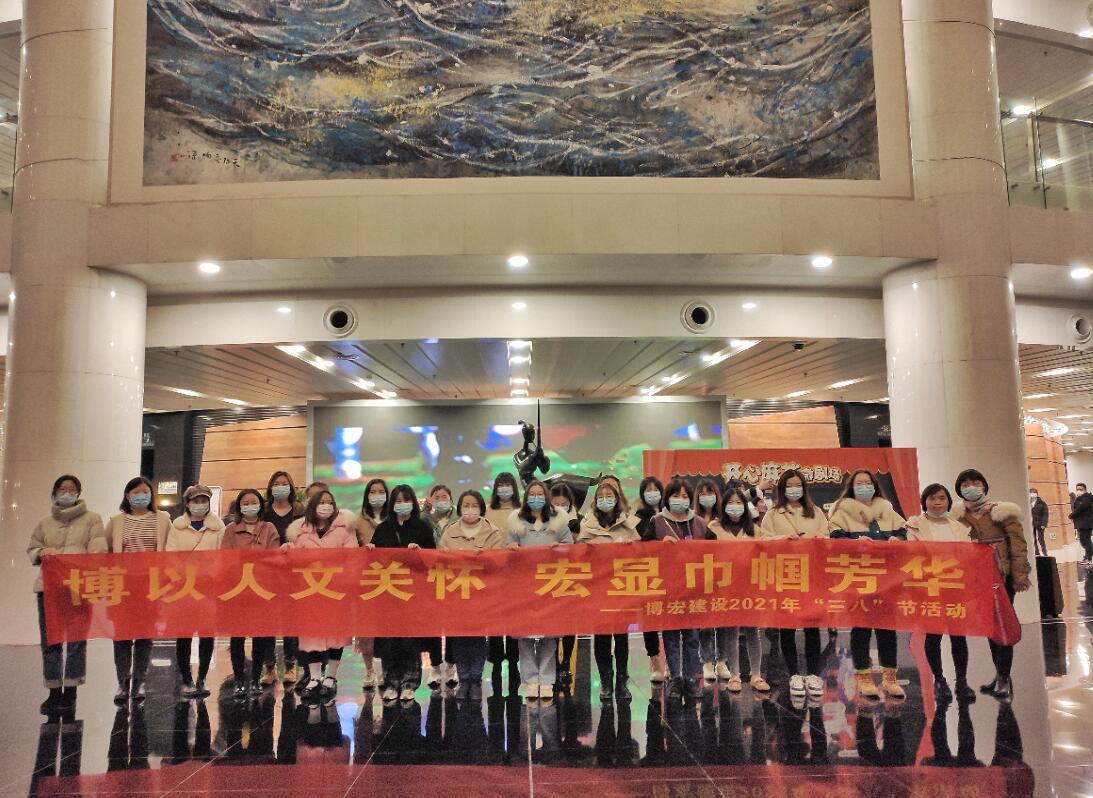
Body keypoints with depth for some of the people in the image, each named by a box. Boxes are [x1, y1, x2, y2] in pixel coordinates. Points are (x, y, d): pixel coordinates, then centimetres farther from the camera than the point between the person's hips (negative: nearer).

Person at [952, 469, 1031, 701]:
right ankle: (1000, 676, 21)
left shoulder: (1002, 512, -7)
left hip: (1001, 575, -5)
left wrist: (1019, 575, -13)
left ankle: (1003, 678, 0)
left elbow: (1018, 544, -9)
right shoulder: (960, 516, 6)